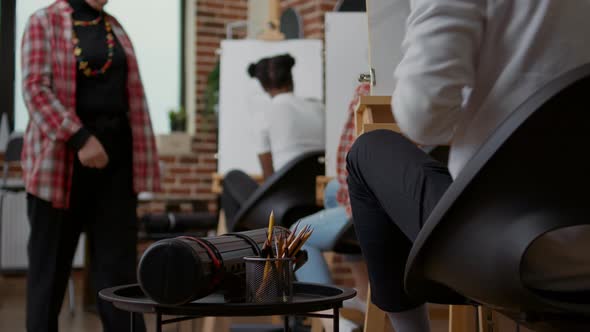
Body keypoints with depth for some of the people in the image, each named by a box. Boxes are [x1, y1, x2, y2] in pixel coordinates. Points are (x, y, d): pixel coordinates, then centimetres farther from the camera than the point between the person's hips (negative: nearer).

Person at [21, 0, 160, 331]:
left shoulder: (116, 28, 16)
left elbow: (134, 97, 14)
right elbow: (36, 89, -10)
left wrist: (141, 165, 6)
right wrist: (81, 139, -20)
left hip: (115, 156, 4)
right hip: (62, 157, -4)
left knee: (117, 263, 1)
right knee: (51, 262, 4)